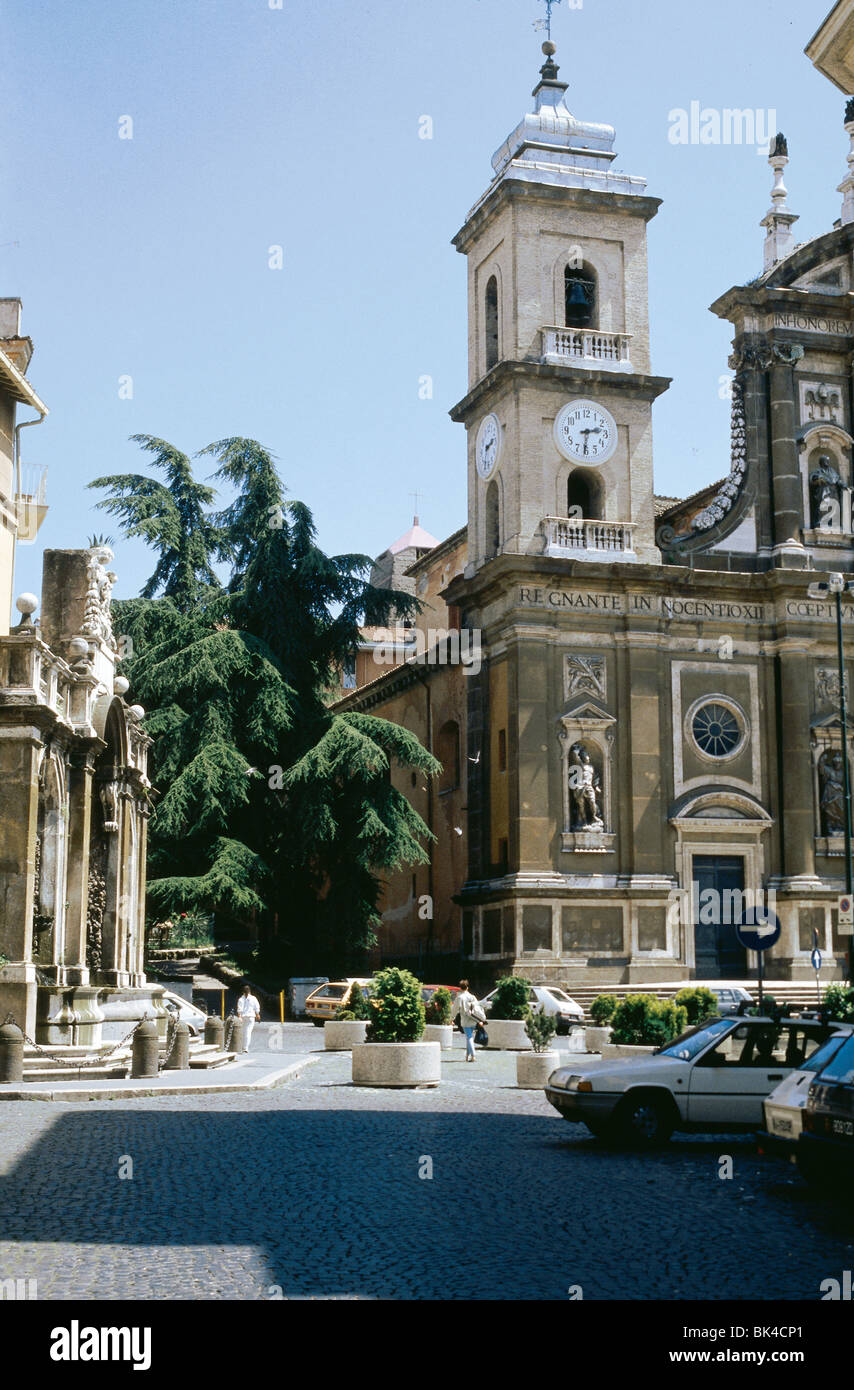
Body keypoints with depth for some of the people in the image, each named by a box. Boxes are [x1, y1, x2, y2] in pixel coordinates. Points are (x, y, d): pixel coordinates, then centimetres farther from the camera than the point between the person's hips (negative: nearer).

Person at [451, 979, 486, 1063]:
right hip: (473, 1021, 4)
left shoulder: (459, 998, -7)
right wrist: (480, 1020, 13)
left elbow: (455, 1009, -5)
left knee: (469, 1038, -3)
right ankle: (467, 1055, 20)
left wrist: (452, 1019, 8)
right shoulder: (472, 997, 6)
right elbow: (477, 1007, 9)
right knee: (469, 1037, 16)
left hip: (465, 1021, -4)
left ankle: (472, 1055, -13)